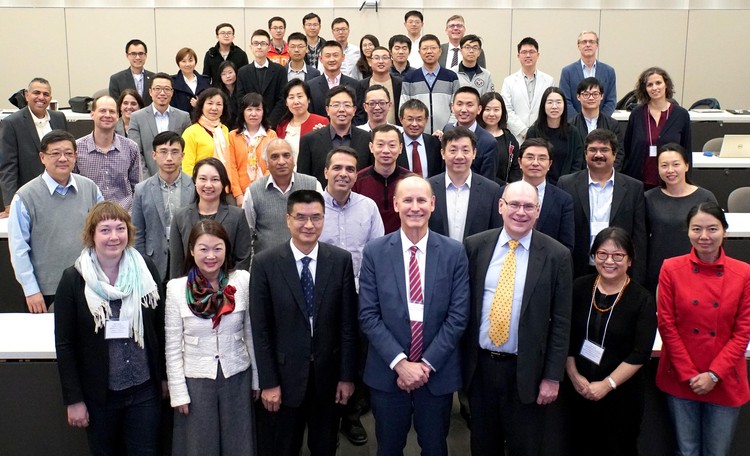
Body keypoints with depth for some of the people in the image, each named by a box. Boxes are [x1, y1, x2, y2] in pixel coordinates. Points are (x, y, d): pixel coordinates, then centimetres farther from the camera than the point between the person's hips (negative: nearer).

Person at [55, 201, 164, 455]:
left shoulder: (146, 270, -3)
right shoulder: (73, 280, -8)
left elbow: (161, 327, 4)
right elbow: (65, 344, -6)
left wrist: (164, 375, 6)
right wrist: (73, 399, -7)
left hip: (145, 389, 1)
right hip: (99, 393, -1)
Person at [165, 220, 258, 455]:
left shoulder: (243, 280, -7)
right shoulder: (176, 288, -9)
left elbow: (251, 333, 0)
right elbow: (172, 346, -4)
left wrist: (257, 379, 4)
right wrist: (178, 392, -5)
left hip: (237, 377, 1)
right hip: (196, 380, -1)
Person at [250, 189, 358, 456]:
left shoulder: (341, 260, -4)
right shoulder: (265, 263, -8)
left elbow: (348, 324, -1)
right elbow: (260, 329, -7)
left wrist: (347, 375, -1)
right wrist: (268, 382, -9)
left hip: (328, 374, 2)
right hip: (284, 375, -1)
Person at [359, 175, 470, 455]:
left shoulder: (454, 252, -3)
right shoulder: (374, 252, -4)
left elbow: (458, 315, -6)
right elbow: (368, 316, -7)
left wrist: (427, 364, -12)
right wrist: (400, 363, -15)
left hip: (437, 373, 0)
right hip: (387, 373, 0)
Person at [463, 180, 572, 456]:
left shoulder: (556, 255, -8)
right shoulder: (474, 246, -3)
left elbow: (561, 322, -6)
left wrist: (553, 377, -7)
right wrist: (457, 359, 2)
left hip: (526, 371, -2)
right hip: (479, 366, 2)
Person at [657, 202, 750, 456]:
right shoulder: (671, 269, -4)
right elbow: (666, 325, -4)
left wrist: (713, 374, -9)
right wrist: (689, 374, -8)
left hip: (724, 381, 1)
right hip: (680, 379, 0)